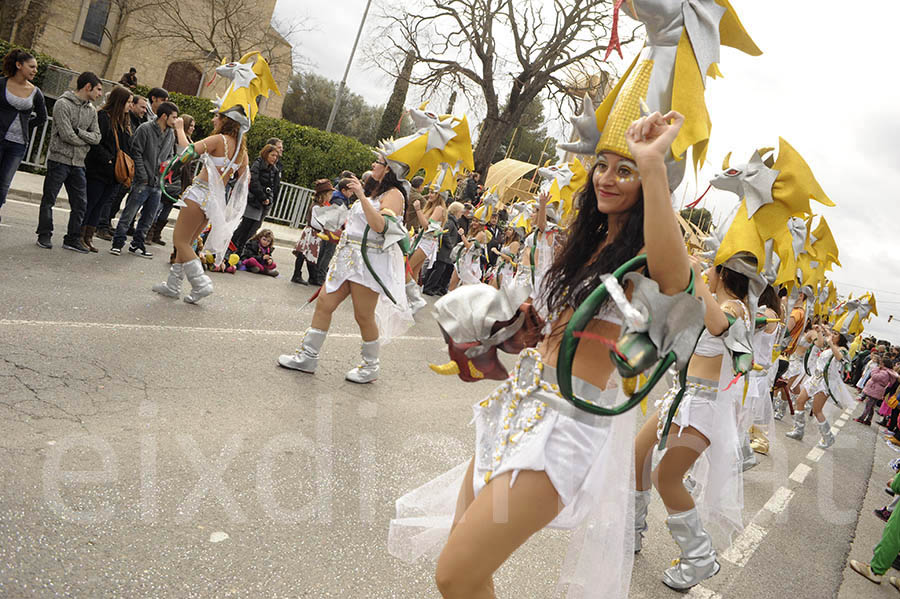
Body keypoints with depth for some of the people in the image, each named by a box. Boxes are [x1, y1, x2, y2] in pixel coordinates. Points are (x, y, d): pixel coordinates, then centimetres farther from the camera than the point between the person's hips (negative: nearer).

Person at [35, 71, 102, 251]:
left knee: (80, 203, 5)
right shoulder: (63, 104, -9)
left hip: (78, 163, 6)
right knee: (49, 200, 3)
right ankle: (44, 235, 14)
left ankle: (72, 238, 13)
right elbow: (67, 135, -17)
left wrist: (79, 132, -13)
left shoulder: (91, 111, 12)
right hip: (59, 159, -6)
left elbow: (97, 137, 3)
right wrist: (86, 140, -2)